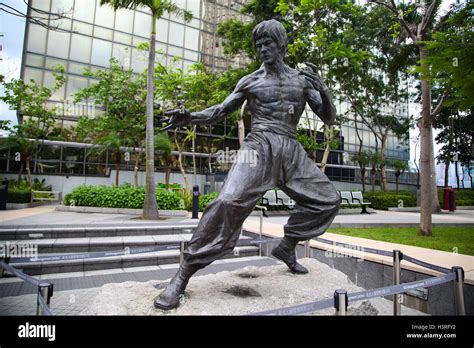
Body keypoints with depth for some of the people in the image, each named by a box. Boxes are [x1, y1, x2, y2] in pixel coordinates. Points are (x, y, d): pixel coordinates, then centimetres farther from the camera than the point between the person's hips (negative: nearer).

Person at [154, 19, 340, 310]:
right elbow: (221, 111, 9)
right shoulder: (250, 81, 9)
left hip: (292, 152, 5)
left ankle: (287, 246, 22)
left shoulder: (302, 79, 14)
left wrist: (323, 88, -9)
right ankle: (182, 278, -18)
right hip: (260, 147, -4)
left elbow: (330, 119, 11)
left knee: (328, 199, 6)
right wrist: (190, 117, -9)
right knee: (229, 201, -27)